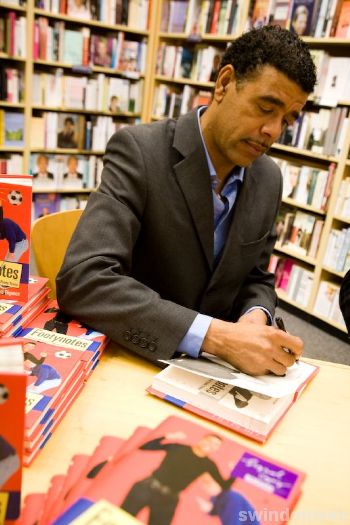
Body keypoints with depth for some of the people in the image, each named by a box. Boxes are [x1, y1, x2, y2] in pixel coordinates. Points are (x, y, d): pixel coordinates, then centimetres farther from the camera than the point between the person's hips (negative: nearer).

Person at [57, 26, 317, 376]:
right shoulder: (139, 150, -18)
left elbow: (257, 278, 9)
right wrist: (216, 335, -32)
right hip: (132, 359, -3)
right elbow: (81, 280, -27)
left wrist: (256, 317, -13)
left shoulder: (269, 179, -1)